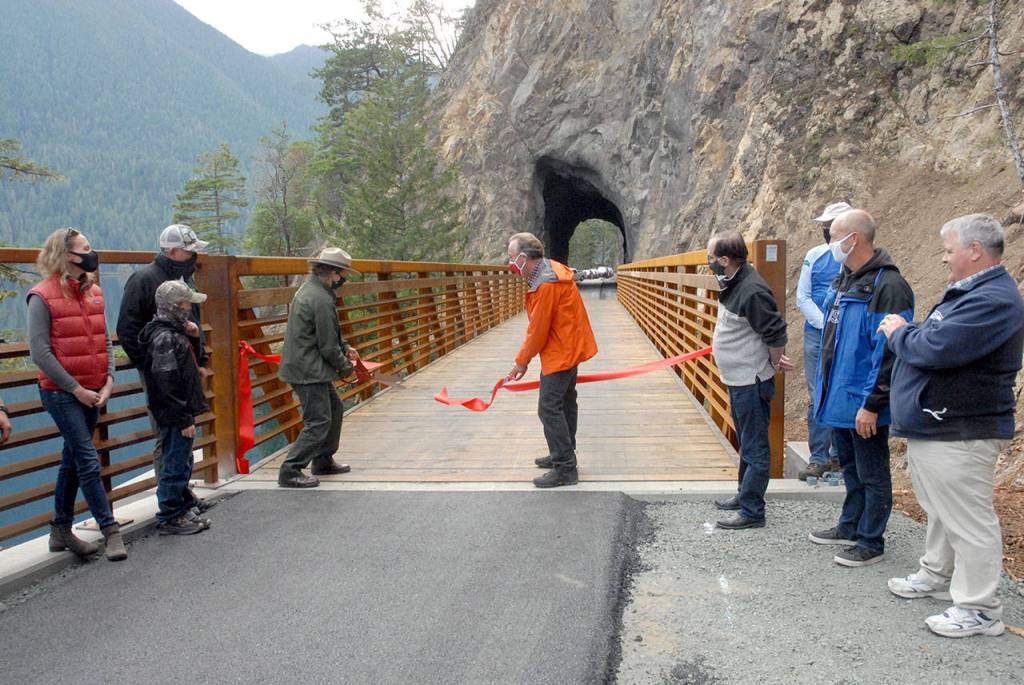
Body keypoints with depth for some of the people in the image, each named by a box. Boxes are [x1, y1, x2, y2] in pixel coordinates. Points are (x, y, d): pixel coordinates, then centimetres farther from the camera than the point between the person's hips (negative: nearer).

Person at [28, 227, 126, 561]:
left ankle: (61, 531, 24)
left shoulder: (93, 292, 10)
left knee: (72, 460, 14)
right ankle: (110, 531, -2)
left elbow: (104, 340, 13)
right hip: (62, 393, -7)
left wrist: (108, 382, 0)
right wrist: (76, 389, -13)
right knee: (88, 462, -8)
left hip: (93, 392, 7)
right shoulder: (43, 297, -10)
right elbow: (40, 352, -13)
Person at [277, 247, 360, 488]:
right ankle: (290, 471, -5)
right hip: (308, 369, -11)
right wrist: (345, 366, -2)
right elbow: (327, 345, -17)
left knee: (334, 408, 21)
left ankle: (324, 461, 31)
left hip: (305, 366, 11)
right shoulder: (321, 299, -21)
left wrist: (345, 347, 13)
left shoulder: (310, 288, 11)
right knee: (319, 421, -7)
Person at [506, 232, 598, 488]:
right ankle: (562, 456, 32)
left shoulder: (546, 284, -24)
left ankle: (565, 469, -4)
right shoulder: (550, 270, 8)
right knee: (564, 404, 19)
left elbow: (538, 330, -19)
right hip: (569, 349, 11)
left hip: (560, 353, -11)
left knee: (549, 408, -8)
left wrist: (522, 361, -7)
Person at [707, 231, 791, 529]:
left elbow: (776, 334, -22)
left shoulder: (752, 291, -25)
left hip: (751, 382, -10)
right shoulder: (732, 283, 6)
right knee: (746, 443, 23)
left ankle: (751, 511, 7)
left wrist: (774, 364, -6)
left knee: (754, 448, -1)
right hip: (737, 380, 10)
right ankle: (744, 495, 37)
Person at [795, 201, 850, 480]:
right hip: (817, 335, 3)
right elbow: (803, 297, 5)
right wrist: (827, 325, -7)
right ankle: (818, 458, 10)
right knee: (817, 398, 3)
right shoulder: (815, 256, 6)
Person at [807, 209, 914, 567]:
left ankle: (871, 542, 18)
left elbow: (889, 354, -23)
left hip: (863, 404, -9)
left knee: (872, 474, 6)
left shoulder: (887, 287, -21)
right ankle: (850, 527, 37)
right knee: (850, 469, 22)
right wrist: (824, 388, 19)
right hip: (838, 398, 9)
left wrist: (872, 405, -22)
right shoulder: (843, 280, 10)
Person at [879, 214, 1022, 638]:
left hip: (960, 436, -11)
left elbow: (935, 348, -28)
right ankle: (937, 576, 40)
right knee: (941, 512, 24)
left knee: (968, 522, -2)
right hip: (933, 428, 11)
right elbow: (932, 342, 20)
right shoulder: (968, 292, 14)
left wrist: (899, 333, -10)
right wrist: (905, 333, 2)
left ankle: (979, 610, 8)